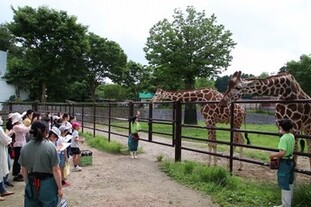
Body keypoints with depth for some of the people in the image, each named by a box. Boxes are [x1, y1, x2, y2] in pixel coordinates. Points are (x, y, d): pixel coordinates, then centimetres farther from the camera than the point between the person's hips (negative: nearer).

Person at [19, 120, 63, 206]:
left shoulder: (24, 148, -2)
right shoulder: (50, 147, -15)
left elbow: (24, 171, 7)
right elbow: (56, 170, -13)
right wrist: (59, 187, -4)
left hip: (31, 184, 4)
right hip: (48, 184, -4)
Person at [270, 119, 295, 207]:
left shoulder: (283, 138, -23)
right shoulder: (292, 136, 3)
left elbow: (282, 153, -31)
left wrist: (273, 155, -17)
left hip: (285, 163, -9)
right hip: (291, 161, 9)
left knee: (284, 184, 1)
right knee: (290, 183, 21)